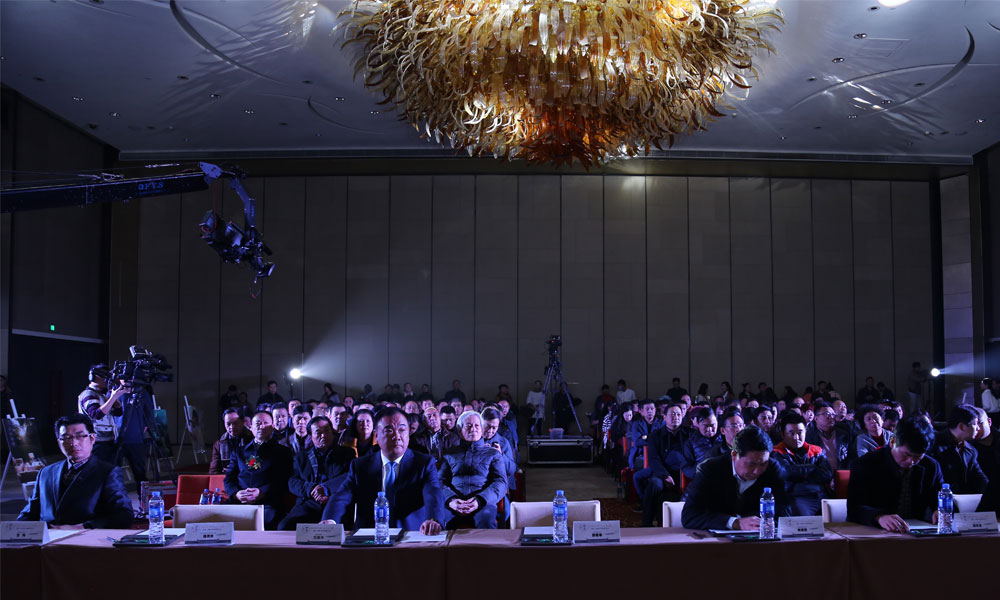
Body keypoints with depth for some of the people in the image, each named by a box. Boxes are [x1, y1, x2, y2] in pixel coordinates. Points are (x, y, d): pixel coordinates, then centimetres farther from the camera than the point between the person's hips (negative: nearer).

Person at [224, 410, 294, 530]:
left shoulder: (283, 451, 19)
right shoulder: (239, 452, 28)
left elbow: (284, 481, 6)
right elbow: (229, 478, 19)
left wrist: (262, 492, -12)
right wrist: (236, 493, -5)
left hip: (267, 503, -2)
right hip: (239, 502, 3)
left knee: (268, 518, -37)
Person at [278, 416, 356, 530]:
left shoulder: (346, 453, 20)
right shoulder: (301, 457, 25)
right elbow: (292, 482, 12)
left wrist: (326, 488, -10)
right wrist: (311, 489, -9)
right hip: (308, 504, 3)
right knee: (284, 526, -25)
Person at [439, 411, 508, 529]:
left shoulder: (493, 454, 22)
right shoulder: (449, 455, 25)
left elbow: (501, 482, 8)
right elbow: (441, 482, 12)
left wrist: (480, 500, -12)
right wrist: (450, 500, -12)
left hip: (483, 503, 0)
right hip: (454, 505, 1)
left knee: (486, 523, -38)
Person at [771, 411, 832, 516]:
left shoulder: (816, 451, 22)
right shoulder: (777, 453, 11)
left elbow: (828, 474, 7)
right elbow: (788, 472, -7)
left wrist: (800, 474, 3)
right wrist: (814, 468, 8)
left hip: (822, 496, 5)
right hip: (797, 498, -4)